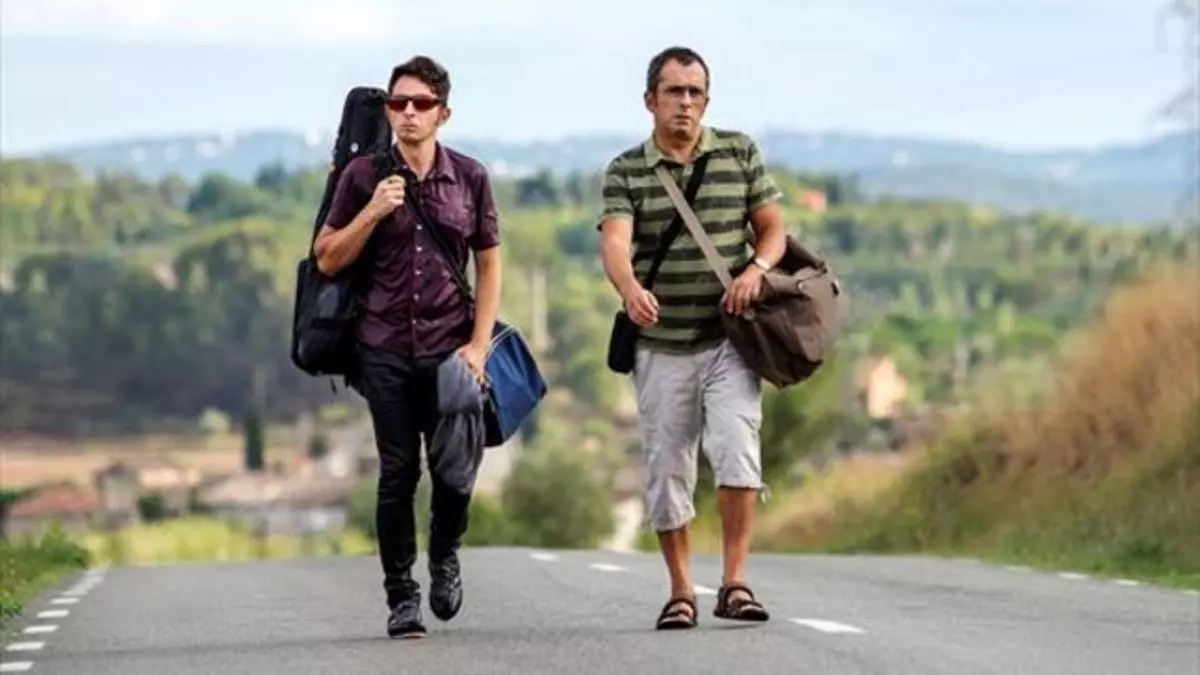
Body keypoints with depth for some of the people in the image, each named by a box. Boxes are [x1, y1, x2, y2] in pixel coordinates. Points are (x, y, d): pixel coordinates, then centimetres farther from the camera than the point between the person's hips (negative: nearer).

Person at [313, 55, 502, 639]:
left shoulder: (470, 177, 6)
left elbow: (489, 265, 9)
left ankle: (445, 554, 25)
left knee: (456, 472, -6)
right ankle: (401, 596, 10)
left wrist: (479, 344, 0)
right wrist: (372, 212, -10)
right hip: (386, 351, 0)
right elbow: (327, 260, 5)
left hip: (451, 349, 0)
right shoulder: (364, 176, 3)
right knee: (398, 474, 0)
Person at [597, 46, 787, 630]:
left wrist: (756, 268, -13)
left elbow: (772, 228, 9)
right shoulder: (625, 172, -1)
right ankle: (680, 591, 18)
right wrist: (630, 290, -39)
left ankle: (735, 583, -14)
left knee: (736, 447, -18)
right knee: (666, 470, 5)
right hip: (661, 346, 0)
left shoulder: (740, 153, 5)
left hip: (729, 339, 0)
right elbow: (614, 242, -17)